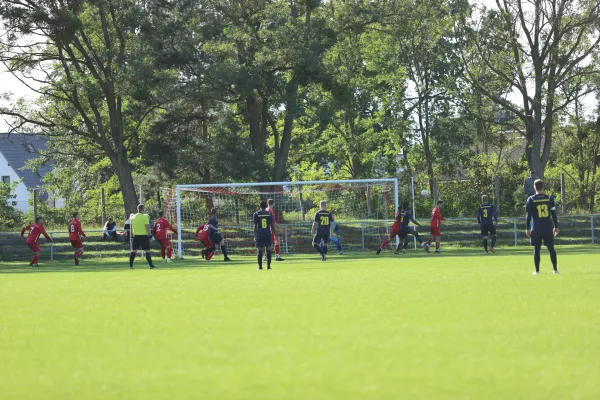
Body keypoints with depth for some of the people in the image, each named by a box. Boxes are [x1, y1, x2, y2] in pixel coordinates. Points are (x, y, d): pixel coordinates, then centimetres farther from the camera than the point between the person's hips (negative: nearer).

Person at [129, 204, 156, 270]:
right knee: (147, 250, 0)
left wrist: (132, 236, 22)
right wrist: (150, 235, -5)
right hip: (144, 235, -5)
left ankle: (131, 265, 8)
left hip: (136, 235, 5)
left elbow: (131, 227, 14)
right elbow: (147, 227, -11)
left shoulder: (133, 217, 8)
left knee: (134, 250, 9)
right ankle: (151, 265, -1)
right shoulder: (145, 217, -9)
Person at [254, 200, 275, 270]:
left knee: (259, 250, 2)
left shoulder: (256, 214, 0)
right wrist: (274, 234, 9)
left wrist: (255, 236, 2)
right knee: (268, 250, 5)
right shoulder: (269, 214, 3)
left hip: (260, 235, -1)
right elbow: (272, 225, 2)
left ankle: (260, 266, -1)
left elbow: (255, 226, -1)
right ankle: (268, 266, 1)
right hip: (268, 234, 1)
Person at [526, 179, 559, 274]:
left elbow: (528, 215, -1)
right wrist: (556, 227, 11)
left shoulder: (531, 200, -1)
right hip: (548, 228, 1)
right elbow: (554, 214, 4)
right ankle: (555, 269, 3)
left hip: (536, 229, -1)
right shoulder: (549, 199, 3)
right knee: (551, 248, 5)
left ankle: (537, 270, 3)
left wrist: (528, 228, 5)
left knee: (536, 249, 4)